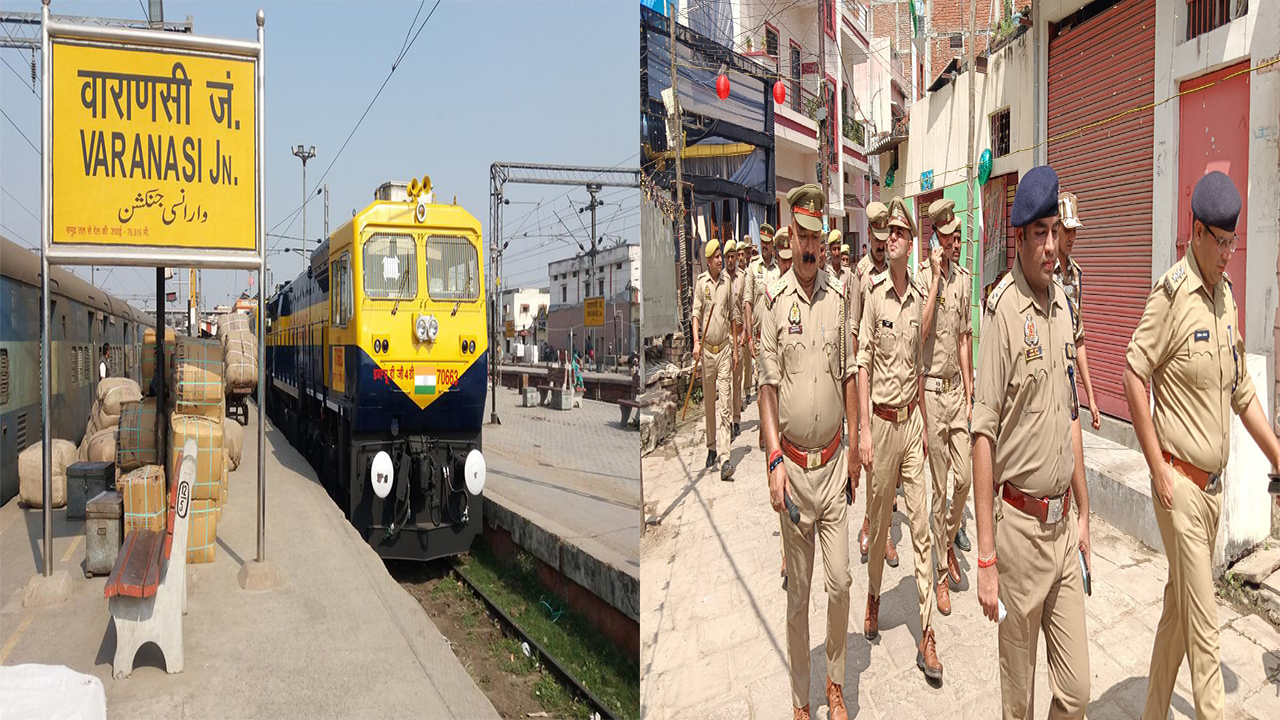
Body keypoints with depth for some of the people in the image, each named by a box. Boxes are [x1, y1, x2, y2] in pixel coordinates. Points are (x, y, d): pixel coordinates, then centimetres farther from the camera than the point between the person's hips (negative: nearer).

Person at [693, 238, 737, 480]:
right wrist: (696, 342, -19)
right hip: (706, 349, 0)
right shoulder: (701, 282, 0)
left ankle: (725, 457, -11)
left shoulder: (727, 281, 5)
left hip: (724, 349, 0)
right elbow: (696, 314, -4)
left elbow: (732, 316, 12)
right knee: (708, 402, 10)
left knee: (725, 403, -6)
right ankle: (711, 448, 27)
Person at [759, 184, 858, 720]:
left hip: (833, 462, 3)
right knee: (798, 591, 8)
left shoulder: (839, 295, 4)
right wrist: (774, 460, -11)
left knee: (840, 581, 5)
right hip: (793, 464, -2)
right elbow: (768, 385, -6)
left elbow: (848, 374, 11)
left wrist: (854, 445, 12)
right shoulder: (774, 299, -7)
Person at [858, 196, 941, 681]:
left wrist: (924, 421, 14)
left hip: (912, 420, 4)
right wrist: (864, 429, -14)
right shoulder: (874, 293, -8)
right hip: (882, 421, -4)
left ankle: (927, 637, 8)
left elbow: (919, 367, 14)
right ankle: (873, 599, 35)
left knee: (921, 527, 3)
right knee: (879, 523, 9)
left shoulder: (917, 298, 7)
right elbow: (863, 363, -10)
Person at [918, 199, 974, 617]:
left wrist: (969, 393, 11)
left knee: (965, 477, 7)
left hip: (957, 387, 5)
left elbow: (964, 339, 13)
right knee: (940, 487, 2)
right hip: (932, 389, -5)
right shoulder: (922, 278, -10)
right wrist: (935, 279, -22)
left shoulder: (964, 279, 8)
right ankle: (942, 575, 15)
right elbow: (921, 331, -24)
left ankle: (949, 540, 34)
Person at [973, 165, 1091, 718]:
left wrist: (1084, 513, 18)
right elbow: (983, 434, -17)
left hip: (1064, 524, 6)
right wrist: (986, 558, -18)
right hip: (1020, 526, -6)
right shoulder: (1003, 309, -14)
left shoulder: (1062, 302, 8)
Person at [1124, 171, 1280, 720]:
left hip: (1214, 484, 8)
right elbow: (1133, 375, -16)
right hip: (1180, 483, -8)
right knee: (1204, 631, -2)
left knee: (1178, 614, 18)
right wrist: (1159, 470, -16)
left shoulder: (1226, 294, 9)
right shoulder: (1172, 293, -14)